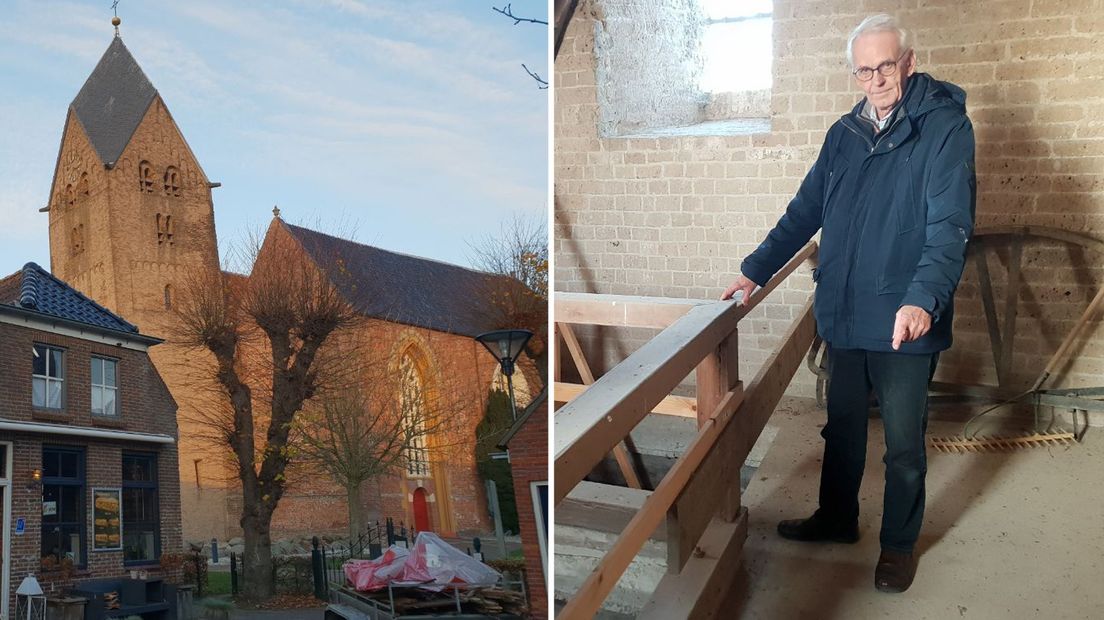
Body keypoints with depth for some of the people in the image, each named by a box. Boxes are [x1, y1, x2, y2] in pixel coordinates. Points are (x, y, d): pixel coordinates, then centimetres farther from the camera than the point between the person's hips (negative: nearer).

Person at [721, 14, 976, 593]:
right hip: (842, 314, 5)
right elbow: (805, 211, 14)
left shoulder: (945, 127, -10)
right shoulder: (845, 133, 8)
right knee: (842, 426, 20)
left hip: (904, 322, -5)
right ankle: (836, 518, 39)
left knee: (903, 442, 9)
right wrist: (756, 269, 10)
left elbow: (950, 225, -20)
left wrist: (923, 298, -34)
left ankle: (899, 543, 29)